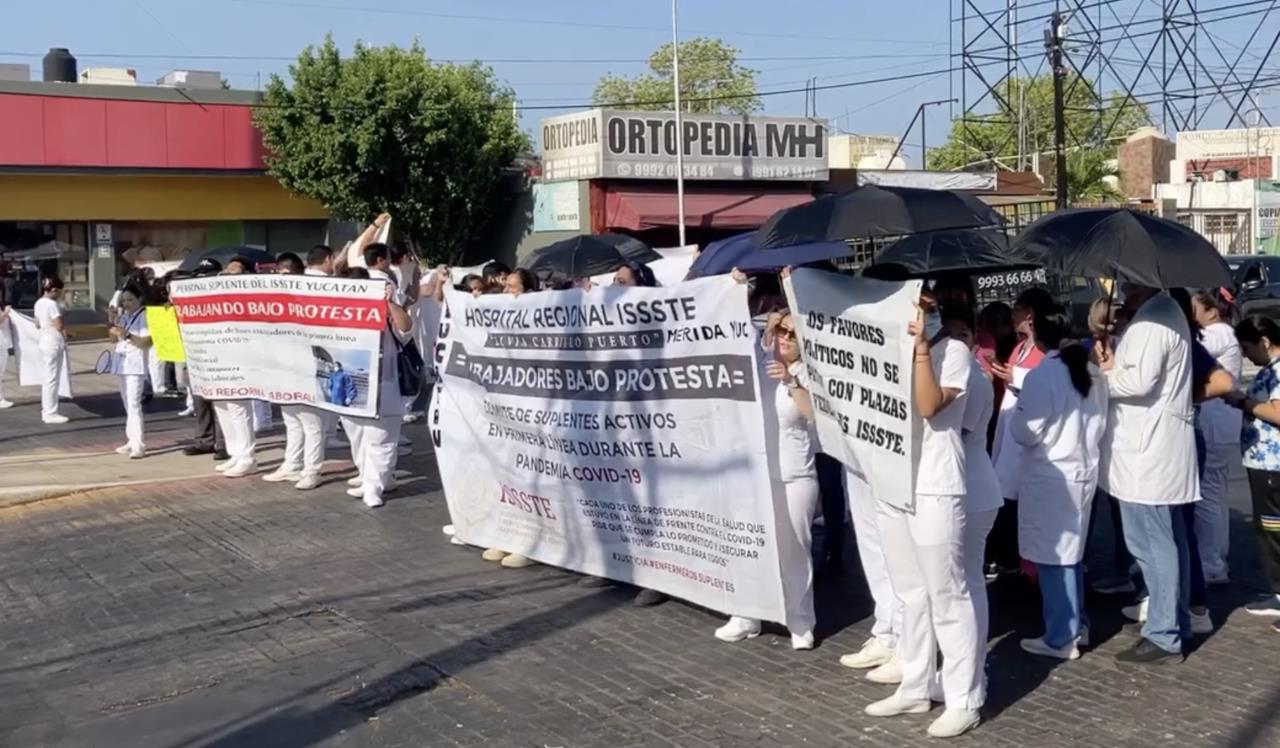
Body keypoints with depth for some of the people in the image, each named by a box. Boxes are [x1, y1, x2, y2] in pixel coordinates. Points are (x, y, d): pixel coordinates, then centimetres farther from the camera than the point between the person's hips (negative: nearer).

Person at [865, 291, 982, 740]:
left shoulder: (953, 351, -5)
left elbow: (929, 406, -19)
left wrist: (920, 346, -17)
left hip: (933, 489, -7)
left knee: (947, 597, -2)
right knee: (911, 595, 14)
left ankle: (964, 701, 5)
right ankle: (915, 689, 23)